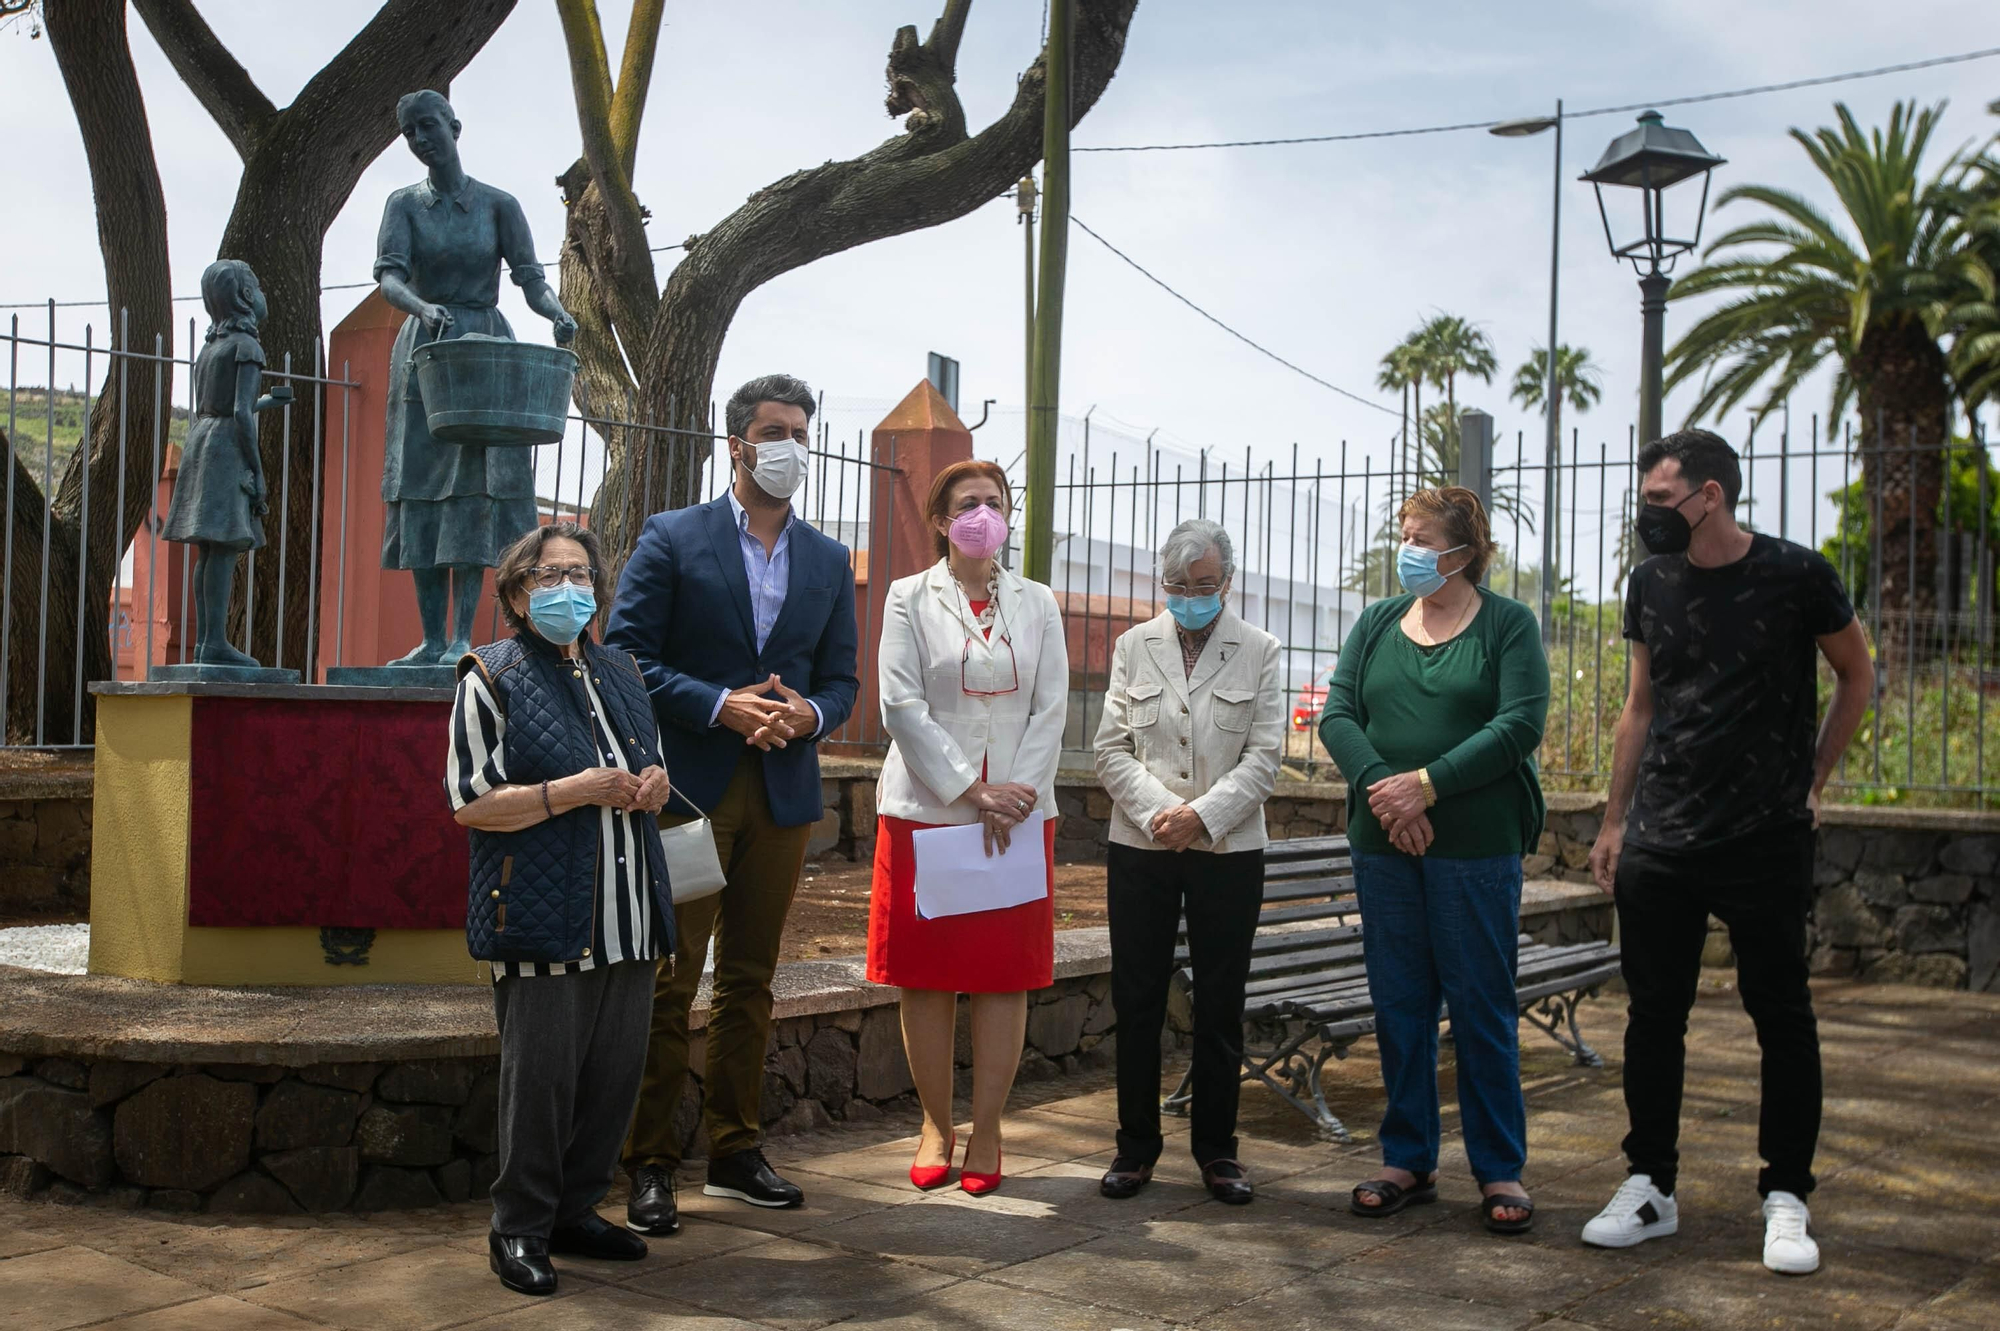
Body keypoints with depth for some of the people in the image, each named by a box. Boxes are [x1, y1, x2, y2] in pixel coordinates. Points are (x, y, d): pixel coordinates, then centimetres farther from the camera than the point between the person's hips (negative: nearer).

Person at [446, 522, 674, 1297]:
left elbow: (652, 767, 30)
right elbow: (471, 803, -8)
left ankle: (577, 1210, 23)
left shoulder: (620, 674, 18)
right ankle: (520, 1229, 10)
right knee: (541, 1075, -4)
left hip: (627, 919, 6)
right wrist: (577, 790, -17)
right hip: (542, 918, -6)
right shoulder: (491, 678, -2)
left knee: (616, 1071, 8)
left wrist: (654, 788, 5)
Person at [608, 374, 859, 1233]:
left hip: (784, 792, 4)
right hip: (690, 788, -4)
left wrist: (810, 713, -9)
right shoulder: (672, 538, 0)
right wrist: (722, 705, -16)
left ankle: (734, 1150, 21)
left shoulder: (828, 560, 13)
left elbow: (841, 677, 14)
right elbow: (628, 654, -5)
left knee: (750, 981, 11)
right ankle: (649, 1163, 6)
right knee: (667, 983, -2)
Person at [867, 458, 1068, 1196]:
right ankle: (936, 1127, 14)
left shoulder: (1036, 603, 11)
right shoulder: (909, 598, 4)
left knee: (1007, 977, 2)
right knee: (928, 977, 2)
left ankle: (986, 1133, 10)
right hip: (926, 810, -2)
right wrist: (973, 791, -14)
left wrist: (1017, 794, -10)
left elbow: (1051, 710, 5)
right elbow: (902, 706, -6)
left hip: (1018, 815, 2)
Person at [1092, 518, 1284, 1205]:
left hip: (1229, 851, -1)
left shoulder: (1259, 651, 3)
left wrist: (1203, 815, -15)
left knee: (1220, 1006, 5)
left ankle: (1216, 1148, 17)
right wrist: (1160, 810, -12)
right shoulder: (1134, 646, 8)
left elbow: (1263, 756, -3)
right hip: (1140, 847, 1)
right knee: (1136, 1000, 5)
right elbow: (1112, 748, 2)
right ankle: (1136, 1144, 16)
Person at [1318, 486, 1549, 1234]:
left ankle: (1500, 1171, 11)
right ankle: (1408, 1161, 19)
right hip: (1383, 843, 4)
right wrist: (1379, 786, -13)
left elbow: (1520, 725, -10)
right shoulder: (1377, 624, 13)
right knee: (1398, 1004, 8)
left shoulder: (1508, 624, 1)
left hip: (1477, 845, -4)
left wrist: (1428, 784, -16)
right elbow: (1337, 715, 4)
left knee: (1481, 1006, 1)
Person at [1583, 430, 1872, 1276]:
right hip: (1659, 844, 4)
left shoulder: (1794, 575, -7)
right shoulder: (1652, 583, 5)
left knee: (1781, 1016, 4)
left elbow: (1857, 676, 8)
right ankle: (1651, 1187, 19)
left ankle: (1787, 1197, 16)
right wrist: (1614, 821, 12)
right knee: (1654, 1014, 7)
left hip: (1766, 841, -4)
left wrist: (1811, 780, 5)